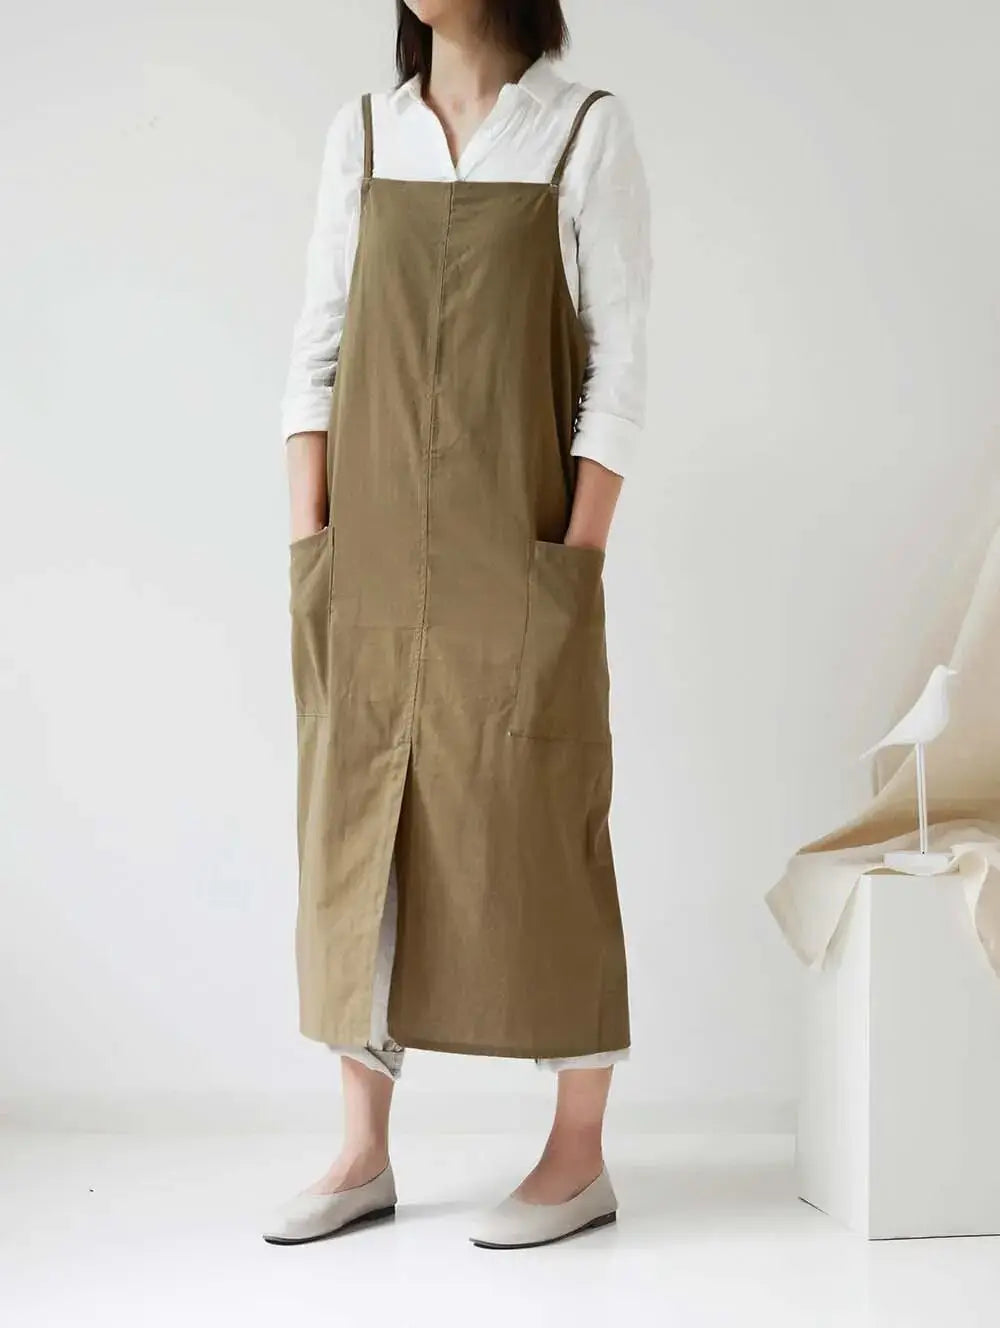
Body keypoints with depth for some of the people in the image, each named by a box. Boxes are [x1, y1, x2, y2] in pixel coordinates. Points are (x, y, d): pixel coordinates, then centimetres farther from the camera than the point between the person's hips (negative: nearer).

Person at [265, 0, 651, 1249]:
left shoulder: (587, 129, 1)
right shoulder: (363, 130, 11)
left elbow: (618, 358, -3)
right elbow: (318, 346, 9)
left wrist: (580, 557, -10)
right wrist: (310, 543, 0)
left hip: (514, 550, -4)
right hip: (375, 552, 4)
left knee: (536, 831, -1)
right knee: (355, 826, 4)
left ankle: (579, 1155, 12)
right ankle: (364, 1154, 15)